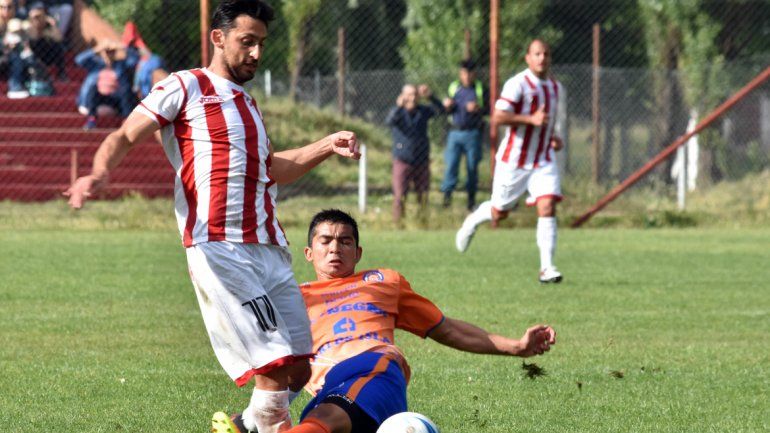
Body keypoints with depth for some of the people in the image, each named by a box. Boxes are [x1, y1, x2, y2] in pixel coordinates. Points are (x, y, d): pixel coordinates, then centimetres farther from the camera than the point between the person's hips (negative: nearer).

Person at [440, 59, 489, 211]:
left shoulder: (481, 90, 3)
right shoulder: (454, 88, 11)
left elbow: (489, 109, -1)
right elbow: (447, 111, 17)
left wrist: (478, 109, -20)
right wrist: (447, 106, -6)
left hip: (472, 134, -2)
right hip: (455, 132, 2)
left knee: (472, 166, 2)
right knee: (451, 163, -9)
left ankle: (471, 197, 11)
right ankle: (447, 194, -3)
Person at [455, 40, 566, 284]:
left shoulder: (556, 89, 10)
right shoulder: (517, 84, -13)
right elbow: (498, 117, -20)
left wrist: (553, 138, 10)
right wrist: (531, 119, -27)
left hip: (543, 160, 4)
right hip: (514, 160, -4)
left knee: (548, 207, -14)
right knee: (499, 212, 8)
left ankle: (547, 268, -13)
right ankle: (473, 220, 43)